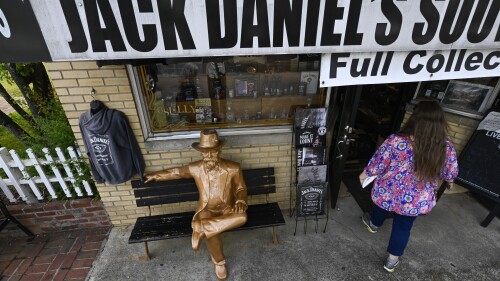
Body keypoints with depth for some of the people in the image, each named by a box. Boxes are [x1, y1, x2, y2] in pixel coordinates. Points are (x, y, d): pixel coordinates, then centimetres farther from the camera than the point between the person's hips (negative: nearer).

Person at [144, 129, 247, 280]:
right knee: (209, 230, -30)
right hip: (207, 210, 1)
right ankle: (219, 262, 2)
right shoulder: (195, 168, -5)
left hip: (227, 209, 0)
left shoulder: (233, 168, -10)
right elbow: (176, 172, 14)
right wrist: (155, 176, 22)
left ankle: (201, 227, -24)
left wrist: (241, 200, -17)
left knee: (242, 217, -32)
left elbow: (241, 188, 4)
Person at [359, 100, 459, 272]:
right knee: (403, 227, 23)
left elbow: (378, 164, -16)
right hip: (416, 202, 2)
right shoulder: (447, 148, -18)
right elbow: (450, 174, -1)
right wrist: (449, 181, 24)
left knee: (380, 208, 32)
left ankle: (373, 224, 63)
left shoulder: (396, 141, -28)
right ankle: (392, 260, 40)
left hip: (388, 193, -1)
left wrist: (365, 174, 4)